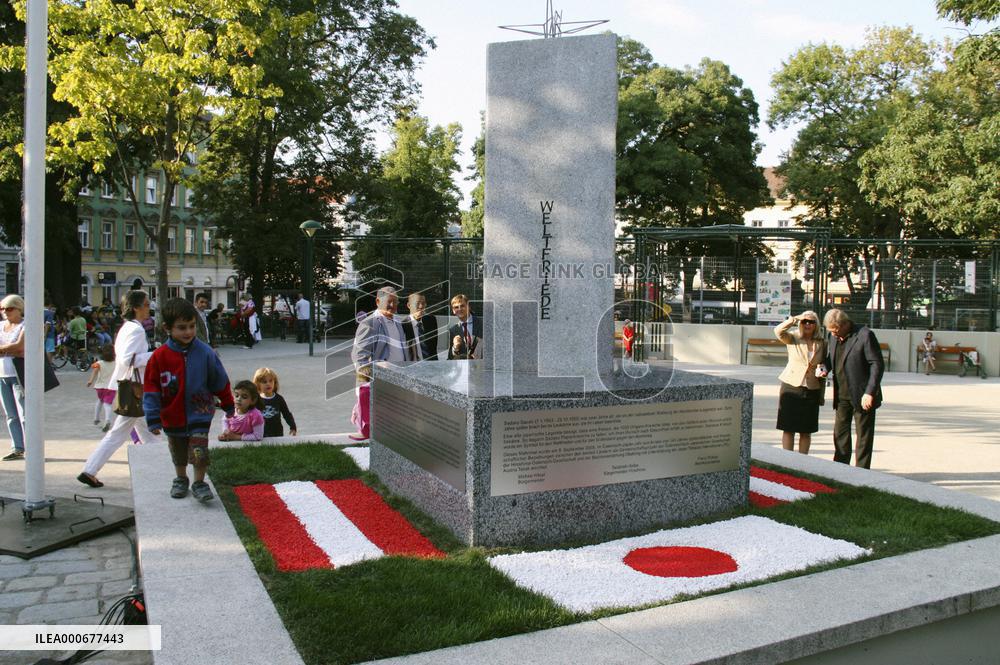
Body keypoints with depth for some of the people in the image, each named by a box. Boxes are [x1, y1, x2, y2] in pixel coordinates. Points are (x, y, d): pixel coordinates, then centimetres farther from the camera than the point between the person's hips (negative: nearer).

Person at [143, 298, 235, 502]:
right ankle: (181, 480, 41)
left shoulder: (205, 353, -11)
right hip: (173, 417, 2)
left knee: (199, 451, -9)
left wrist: (228, 405, 11)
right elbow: (151, 389, -6)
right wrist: (153, 419, -7)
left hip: (200, 414, -1)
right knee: (178, 454, 19)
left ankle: (199, 483, 10)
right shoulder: (160, 356, -12)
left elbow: (220, 381, 2)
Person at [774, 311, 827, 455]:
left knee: (806, 431, 7)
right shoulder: (793, 338, 0)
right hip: (791, 387, -2)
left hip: (812, 391, 2)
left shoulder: (822, 343, 7)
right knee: (788, 429, -1)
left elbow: (824, 367, 15)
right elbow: (778, 331, -20)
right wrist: (793, 320, -29)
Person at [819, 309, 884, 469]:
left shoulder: (865, 335, -14)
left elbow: (877, 365, -15)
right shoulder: (835, 337, 7)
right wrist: (825, 369, 0)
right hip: (842, 394, 7)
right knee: (840, 432, 11)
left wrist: (869, 392, -20)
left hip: (862, 396, -7)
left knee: (864, 434, 3)